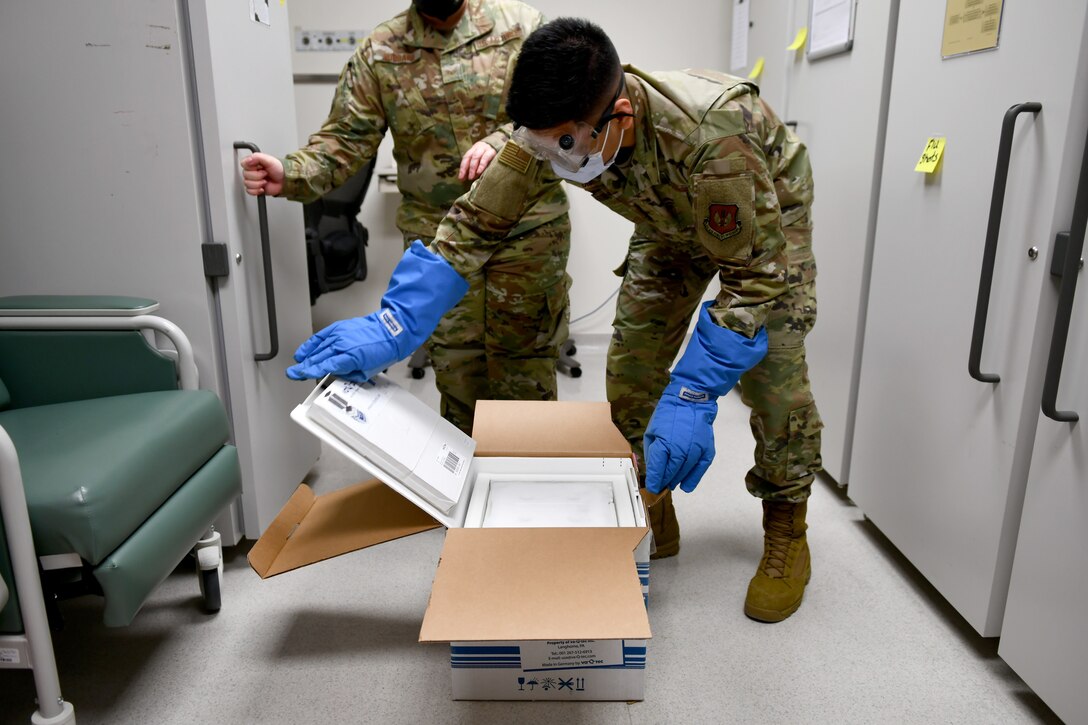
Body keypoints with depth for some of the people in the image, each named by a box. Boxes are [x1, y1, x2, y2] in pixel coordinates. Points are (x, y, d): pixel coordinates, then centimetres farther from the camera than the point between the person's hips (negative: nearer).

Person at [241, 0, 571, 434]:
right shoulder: (379, 52, 5)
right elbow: (346, 139, 0)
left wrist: (501, 141, -20)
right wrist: (291, 174, -18)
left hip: (527, 229, -1)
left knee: (525, 359, 6)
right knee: (455, 366, 7)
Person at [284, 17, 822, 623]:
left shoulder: (710, 133, -44)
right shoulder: (551, 133, -29)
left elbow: (756, 273, -37)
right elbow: (476, 224, -22)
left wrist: (692, 397, -42)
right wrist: (393, 323, -31)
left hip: (767, 215, -4)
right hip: (673, 222, 5)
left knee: (770, 371, -15)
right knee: (631, 366, -3)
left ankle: (787, 530, 7)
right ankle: (650, 515, 16)